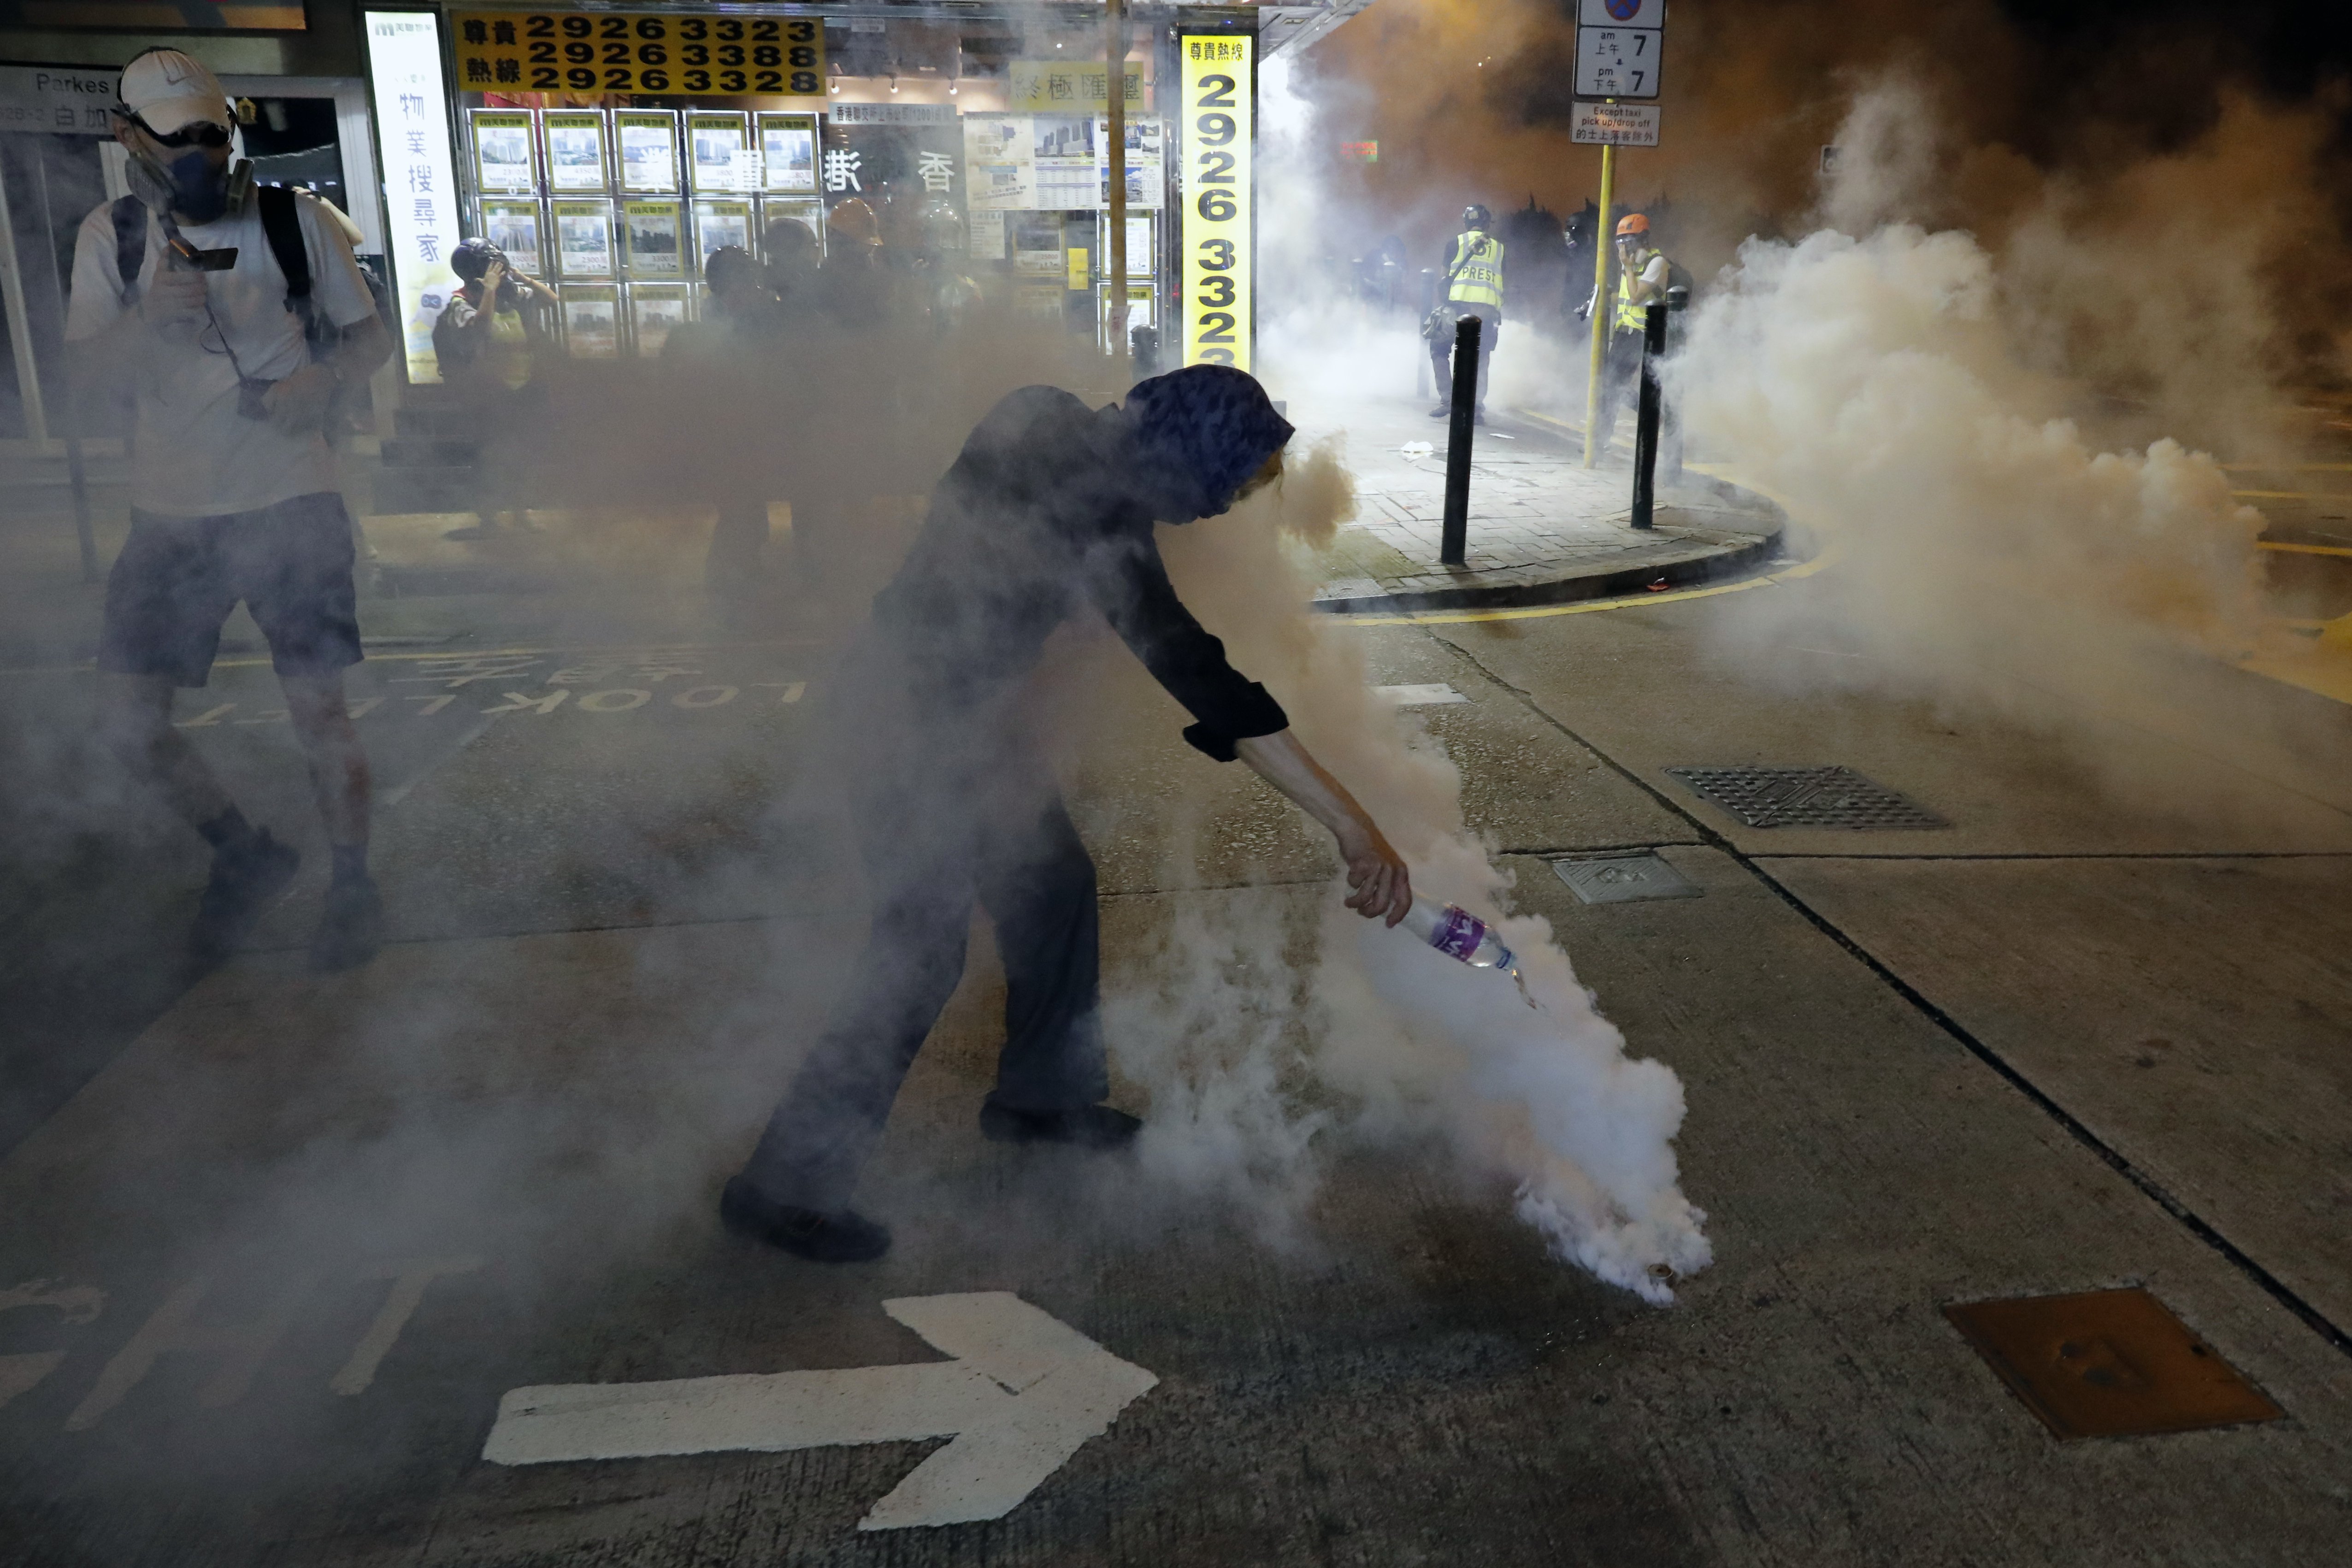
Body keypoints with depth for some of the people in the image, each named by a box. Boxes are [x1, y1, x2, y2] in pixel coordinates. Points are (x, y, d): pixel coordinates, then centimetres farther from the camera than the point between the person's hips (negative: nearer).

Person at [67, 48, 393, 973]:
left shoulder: (293, 221, 2)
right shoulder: (111, 238, 7)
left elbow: (369, 337, 8)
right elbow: (88, 369, 1)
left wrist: (323, 378, -13)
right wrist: (148, 318, -19)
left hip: (289, 501, -3)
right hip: (171, 513, 3)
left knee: (316, 708, -5)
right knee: (128, 722, 1)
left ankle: (353, 887, 16)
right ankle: (246, 856, 25)